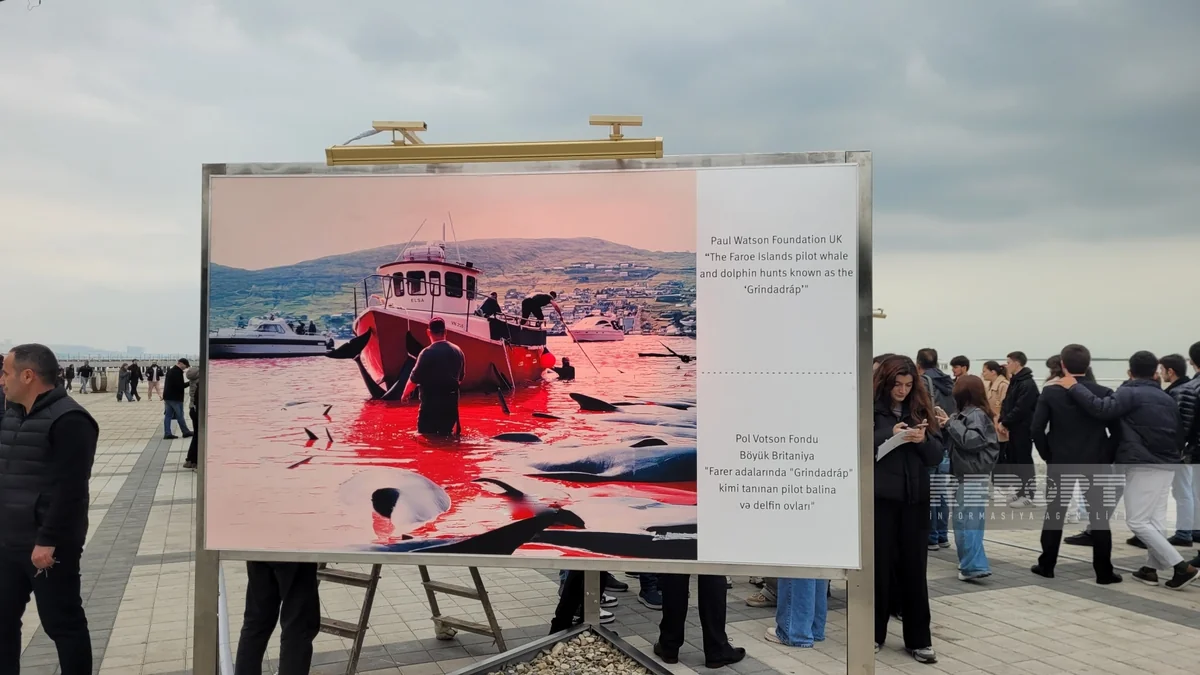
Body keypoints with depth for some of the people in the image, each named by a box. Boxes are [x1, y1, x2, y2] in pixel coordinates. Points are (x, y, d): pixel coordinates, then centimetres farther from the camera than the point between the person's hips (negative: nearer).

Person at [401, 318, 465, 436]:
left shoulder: (427, 353, -15)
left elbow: (414, 379, -13)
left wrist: (405, 393, 5)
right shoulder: (458, 351, 4)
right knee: (446, 435, 15)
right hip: (451, 402, 6)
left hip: (431, 402, -5)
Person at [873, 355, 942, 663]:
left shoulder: (920, 409, 8)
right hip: (880, 498, -3)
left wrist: (923, 440, -13)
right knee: (880, 566, 6)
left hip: (916, 498, 3)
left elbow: (937, 457, 7)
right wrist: (888, 435, -22)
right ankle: (874, 633, 20)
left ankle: (919, 639, 16)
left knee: (914, 568, 7)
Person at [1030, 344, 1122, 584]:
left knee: (1054, 515, 9)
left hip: (1060, 463, 0)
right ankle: (1104, 572, 9)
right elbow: (1117, 430, -6)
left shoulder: (1050, 392, -7)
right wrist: (1107, 457, 4)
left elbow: (1037, 428, -11)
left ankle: (1046, 565, 14)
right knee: (1099, 517, 7)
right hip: (1095, 464, 1)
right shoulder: (1104, 393, -4)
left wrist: (1047, 454, 2)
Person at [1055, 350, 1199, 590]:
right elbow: (1179, 434, 20)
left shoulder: (1129, 393, -8)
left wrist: (1073, 387, -21)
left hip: (1143, 465, -8)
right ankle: (1151, 568, 13)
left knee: (1137, 521, -3)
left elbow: (1102, 409, -26)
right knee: (1154, 519, 13)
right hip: (1167, 465, 8)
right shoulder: (1168, 399, 17)